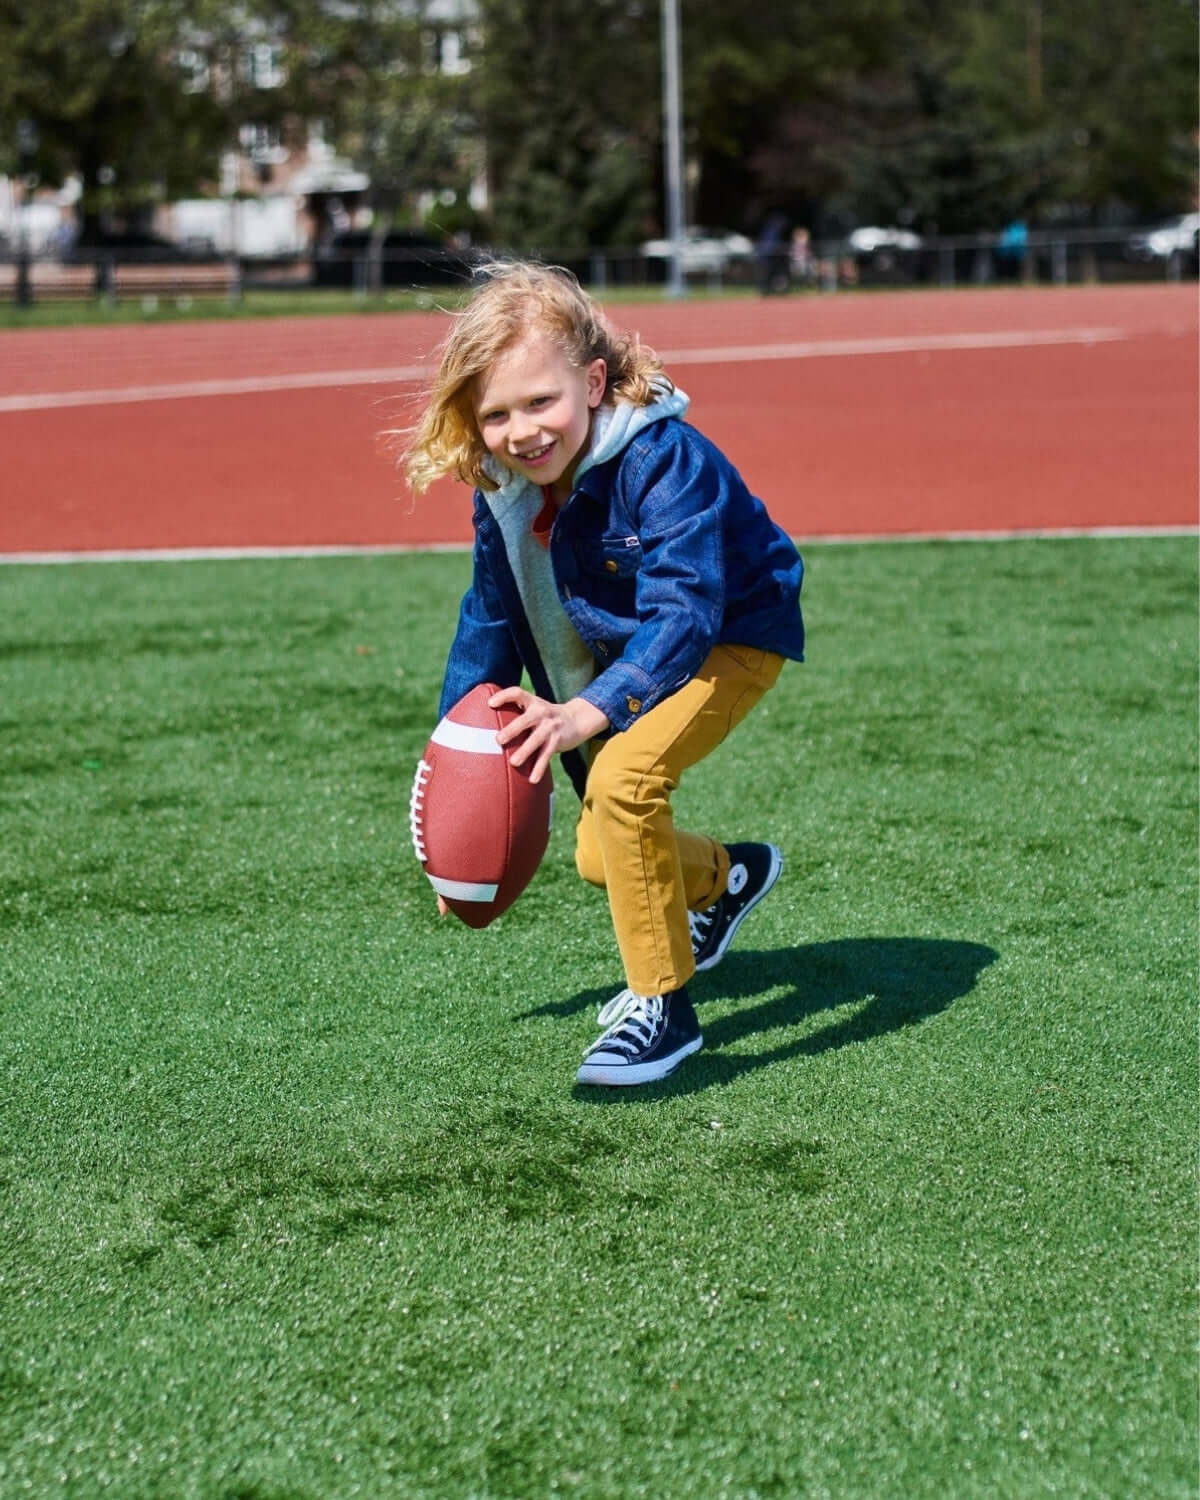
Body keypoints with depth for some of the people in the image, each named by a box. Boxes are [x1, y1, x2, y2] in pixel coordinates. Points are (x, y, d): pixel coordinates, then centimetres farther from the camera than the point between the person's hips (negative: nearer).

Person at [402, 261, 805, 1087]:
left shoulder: (664, 460, -34)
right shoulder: (504, 486, -13)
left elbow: (684, 611, -43)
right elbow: (490, 621, 2)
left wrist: (588, 714, -57)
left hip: (731, 638, -8)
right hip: (627, 652, 8)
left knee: (624, 778, -32)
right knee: (601, 858, 14)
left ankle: (663, 1008, -16)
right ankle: (725, 879, 48)